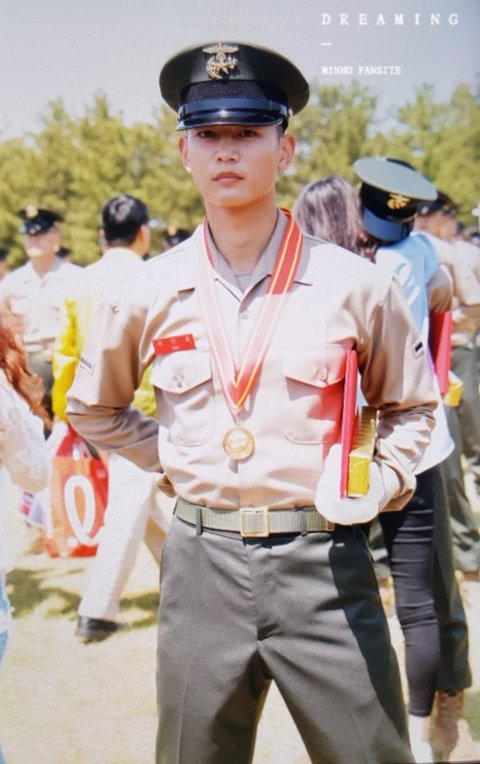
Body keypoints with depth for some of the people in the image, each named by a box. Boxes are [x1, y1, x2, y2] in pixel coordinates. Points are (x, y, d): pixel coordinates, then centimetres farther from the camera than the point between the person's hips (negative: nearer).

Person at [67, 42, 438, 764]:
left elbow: (410, 405, 14)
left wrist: (383, 485, -1)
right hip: (201, 562, 2)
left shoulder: (353, 284, -2)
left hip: (325, 561, -1)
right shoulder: (149, 293, 2)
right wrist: (172, 459, 9)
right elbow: (93, 408, 19)